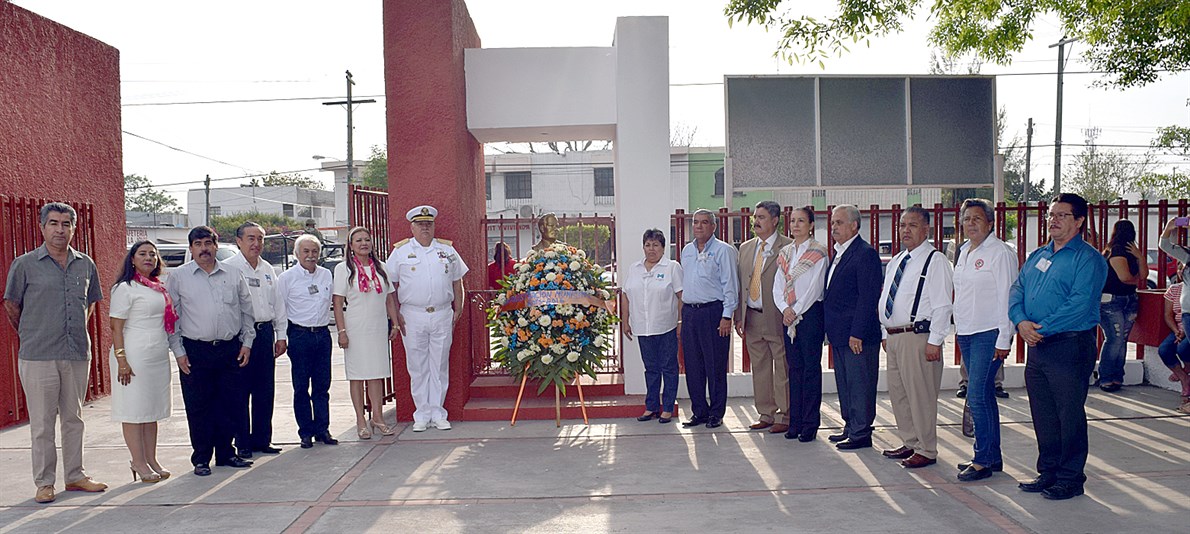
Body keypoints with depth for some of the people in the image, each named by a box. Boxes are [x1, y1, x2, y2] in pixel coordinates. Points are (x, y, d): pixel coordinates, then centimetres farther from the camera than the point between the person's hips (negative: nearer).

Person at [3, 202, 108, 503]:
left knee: (74, 419, 12)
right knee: (42, 423, 3)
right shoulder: (25, 264, -2)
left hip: (78, 355, 4)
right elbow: (11, 307, 4)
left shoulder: (85, 265, 8)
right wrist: (32, 337, 8)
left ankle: (75, 476, 23)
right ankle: (44, 482, 13)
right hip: (38, 357, -4)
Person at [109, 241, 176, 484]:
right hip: (135, 356, -7)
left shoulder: (159, 288, 15)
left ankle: (151, 460, 17)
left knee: (152, 409, 11)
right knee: (134, 409, -1)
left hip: (159, 355, 7)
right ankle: (138, 462, 6)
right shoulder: (125, 288, -7)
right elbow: (116, 327, -10)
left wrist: (169, 350, 16)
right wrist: (121, 360, -17)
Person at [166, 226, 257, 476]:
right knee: (198, 408, 3)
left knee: (231, 405, 7)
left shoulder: (233, 274, 8)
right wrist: (178, 351, -3)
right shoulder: (178, 277, 2)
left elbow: (246, 310, 14)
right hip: (195, 351, -2)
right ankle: (201, 459, 16)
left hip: (231, 349, 2)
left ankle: (225, 453, 21)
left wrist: (247, 342, 7)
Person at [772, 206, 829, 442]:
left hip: (810, 313, -5)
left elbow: (815, 287, -11)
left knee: (811, 367, -1)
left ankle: (810, 424, 5)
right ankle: (795, 422, 14)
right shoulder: (784, 252, 13)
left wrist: (796, 311, -12)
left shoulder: (818, 252, -4)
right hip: (788, 315, 5)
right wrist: (784, 308, -7)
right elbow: (778, 286, 9)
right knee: (794, 367, 8)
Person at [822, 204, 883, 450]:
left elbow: (868, 297, -18)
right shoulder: (839, 253, 16)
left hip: (858, 334, -9)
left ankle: (861, 433, 9)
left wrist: (857, 333, -20)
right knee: (844, 383, 16)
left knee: (859, 384, 0)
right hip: (839, 334, 10)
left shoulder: (866, 254, -13)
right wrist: (829, 329, 15)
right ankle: (850, 427, 27)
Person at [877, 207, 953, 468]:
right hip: (893, 336, 8)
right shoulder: (894, 262, 17)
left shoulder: (935, 260, -8)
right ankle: (909, 443, 27)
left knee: (920, 395, -3)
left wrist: (934, 341, -17)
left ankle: (926, 451, 8)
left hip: (917, 337, -8)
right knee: (897, 393, 14)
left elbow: (942, 305, -13)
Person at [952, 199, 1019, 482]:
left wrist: (1003, 340, -16)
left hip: (989, 335, -8)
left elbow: (1007, 299, -13)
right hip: (966, 333, 8)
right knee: (984, 397, 13)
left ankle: (983, 460, 0)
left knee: (978, 397, -10)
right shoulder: (964, 251, 14)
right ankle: (993, 457, 22)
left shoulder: (1000, 252, -10)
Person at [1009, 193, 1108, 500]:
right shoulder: (1037, 256, 16)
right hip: (1037, 347, 7)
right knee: (1043, 415, 13)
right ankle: (1048, 472, 25)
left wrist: (1042, 329, -18)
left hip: (1070, 346, -7)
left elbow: (1081, 304, -19)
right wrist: (1021, 322, -8)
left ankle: (1070, 478, 13)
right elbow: (1017, 291, 11)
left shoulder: (1088, 259, -8)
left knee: (1070, 415, 1)